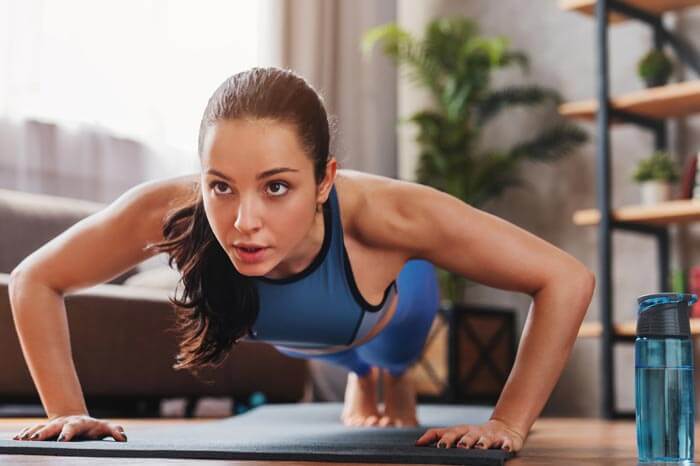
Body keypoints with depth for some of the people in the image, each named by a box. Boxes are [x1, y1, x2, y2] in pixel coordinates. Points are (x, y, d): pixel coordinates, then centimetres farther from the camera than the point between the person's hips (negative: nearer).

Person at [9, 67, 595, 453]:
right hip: (289, 332, 2)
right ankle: (361, 378, 74)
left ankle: (396, 378, 72)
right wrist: (68, 412, -33)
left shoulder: (382, 214, -51)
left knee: (391, 356, 37)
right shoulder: (168, 211, -46)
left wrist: (507, 426, -44)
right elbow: (33, 281, -28)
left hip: (391, 299, -2)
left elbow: (568, 280, -43)